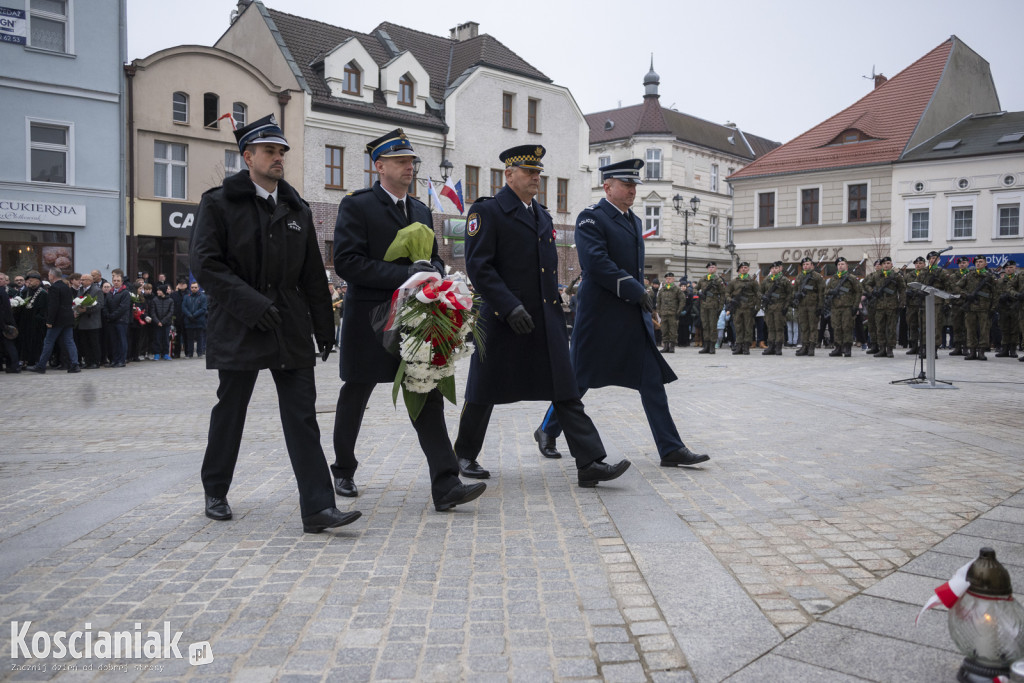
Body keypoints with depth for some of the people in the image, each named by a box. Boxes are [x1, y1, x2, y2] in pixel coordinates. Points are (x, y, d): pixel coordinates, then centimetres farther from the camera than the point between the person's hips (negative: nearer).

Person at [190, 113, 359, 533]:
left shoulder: (296, 209, 14)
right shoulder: (219, 203, 0)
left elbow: (312, 274, 15)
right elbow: (203, 262, -9)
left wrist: (323, 326, 11)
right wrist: (250, 302, -18)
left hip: (291, 328, 3)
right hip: (239, 326, -3)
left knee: (302, 416, -3)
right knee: (230, 412, 10)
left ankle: (318, 508, -4)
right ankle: (216, 493, 30)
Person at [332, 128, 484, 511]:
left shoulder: (421, 210, 15)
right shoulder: (357, 206, -6)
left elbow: (435, 258, 22)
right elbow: (346, 263, -16)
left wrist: (432, 271, -2)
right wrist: (403, 274, -22)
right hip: (370, 321, -4)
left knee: (428, 400, -5)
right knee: (354, 398, 12)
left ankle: (445, 486, -8)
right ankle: (344, 471, 33)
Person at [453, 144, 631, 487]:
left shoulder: (542, 214, 18)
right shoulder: (486, 211, -6)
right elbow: (478, 266, -14)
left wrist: (556, 311, 17)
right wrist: (510, 307, -21)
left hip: (546, 320, 6)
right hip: (502, 319, -6)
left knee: (566, 390, -1)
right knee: (484, 393, 8)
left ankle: (590, 463, -2)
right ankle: (465, 455, 28)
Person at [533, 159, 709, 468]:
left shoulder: (634, 221, 17)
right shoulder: (591, 217, -9)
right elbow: (596, 262, -21)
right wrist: (635, 290, -21)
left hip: (634, 315, 7)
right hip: (599, 314, -7)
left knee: (652, 379, 2)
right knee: (579, 378, 4)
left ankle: (670, 449, 4)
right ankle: (548, 430, 25)